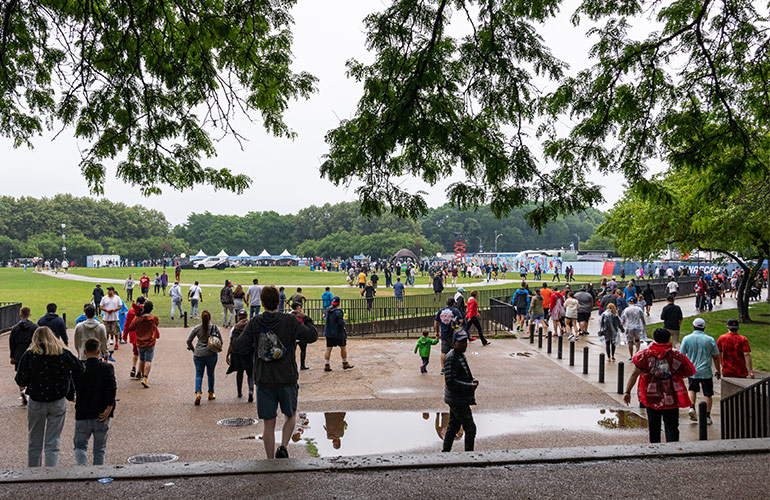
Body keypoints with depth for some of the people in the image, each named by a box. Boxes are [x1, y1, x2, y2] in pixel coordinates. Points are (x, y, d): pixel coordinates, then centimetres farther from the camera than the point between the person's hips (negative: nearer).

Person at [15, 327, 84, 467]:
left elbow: (21, 381, -7)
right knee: (53, 443, 5)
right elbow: (79, 368, -4)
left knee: (34, 444, 15)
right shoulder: (63, 353, -4)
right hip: (58, 402, 0)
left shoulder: (29, 355, -6)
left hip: (36, 403, 0)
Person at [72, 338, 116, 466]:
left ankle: (82, 465, -12)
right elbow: (112, 389, -15)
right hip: (101, 417, 0)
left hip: (82, 415, 0)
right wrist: (109, 409, -8)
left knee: (80, 446, 13)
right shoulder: (107, 368, -7)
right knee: (99, 449, 14)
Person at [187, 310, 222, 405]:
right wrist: (217, 349, 16)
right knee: (210, 374, 16)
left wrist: (193, 349, 16)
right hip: (211, 354, 0)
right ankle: (211, 394, 25)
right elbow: (221, 341, -2)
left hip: (198, 354, 0)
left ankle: (198, 393, -14)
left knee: (199, 374, 5)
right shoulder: (215, 327, -4)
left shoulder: (197, 328, -3)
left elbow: (189, 340, 1)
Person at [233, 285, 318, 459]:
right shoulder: (290, 321, -8)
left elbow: (238, 346, -5)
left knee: (268, 424, 9)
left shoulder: (254, 323, -3)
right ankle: (283, 447, 1)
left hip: (263, 381, 1)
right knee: (291, 415, 20)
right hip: (287, 379, -1)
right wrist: (306, 319, 7)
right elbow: (312, 336, -9)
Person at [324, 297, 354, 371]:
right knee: (343, 347, 9)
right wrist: (344, 320, 0)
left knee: (328, 349, 5)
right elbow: (341, 323, -20)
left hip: (329, 333, 6)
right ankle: (345, 364, 19)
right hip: (338, 333, -6)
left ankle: (326, 365, 2)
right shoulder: (338, 312, -16)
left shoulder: (328, 311, 6)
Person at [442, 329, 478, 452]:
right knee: (470, 428, -6)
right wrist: (469, 386, -21)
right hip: (458, 400, -10)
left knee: (454, 425, 18)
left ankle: (445, 451, 28)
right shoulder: (451, 358, -19)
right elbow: (450, 382, -24)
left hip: (456, 399, 10)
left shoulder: (461, 355, 13)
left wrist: (472, 380, 5)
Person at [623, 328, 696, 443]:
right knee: (671, 428, 4)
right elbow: (689, 373, 5)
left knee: (653, 427, 17)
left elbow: (634, 374, -6)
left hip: (651, 398, 2)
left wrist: (627, 392, -1)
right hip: (671, 399, -2)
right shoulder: (677, 356, -6)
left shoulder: (645, 355, -4)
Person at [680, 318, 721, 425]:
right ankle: (707, 416, 7)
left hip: (692, 371, 1)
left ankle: (692, 407, 4)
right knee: (707, 394, 8)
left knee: (692, 389, 22)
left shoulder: (686, 339, -3)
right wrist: (718, 371, 11)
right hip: (706, 372, -1)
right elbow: (716, 357, 1)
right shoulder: (710, 340, -4)